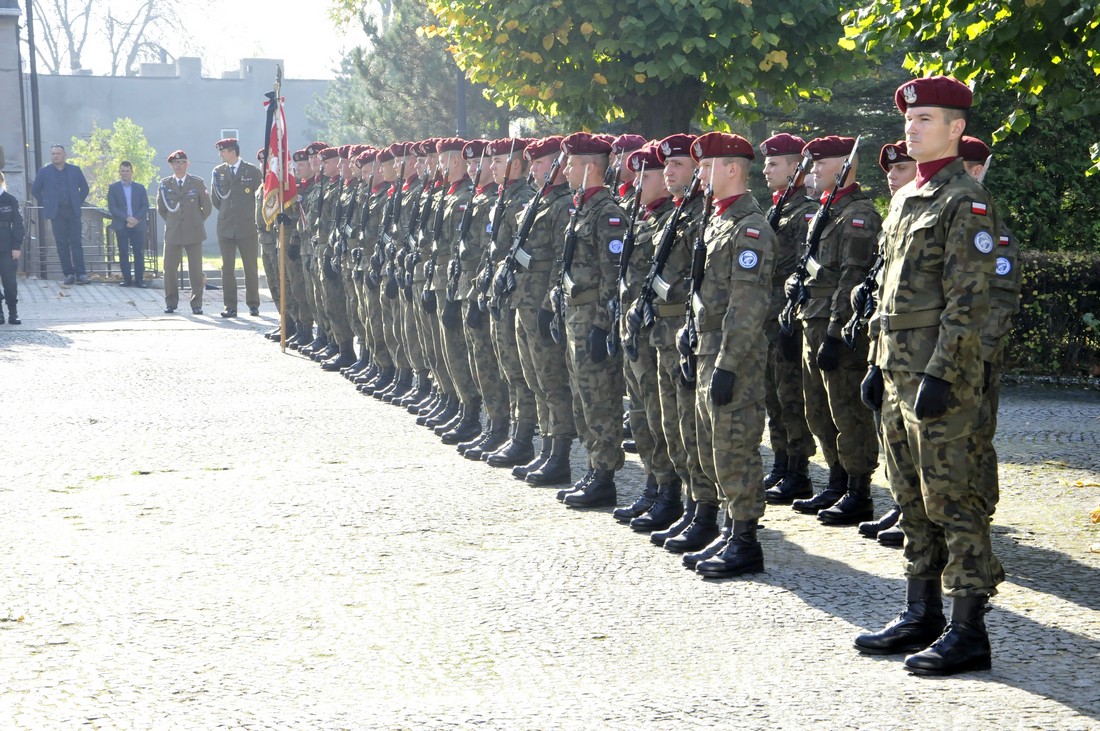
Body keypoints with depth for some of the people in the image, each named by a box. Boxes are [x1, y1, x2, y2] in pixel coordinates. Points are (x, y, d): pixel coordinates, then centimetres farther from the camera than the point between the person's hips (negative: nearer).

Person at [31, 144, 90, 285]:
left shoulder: (75, 170, 9)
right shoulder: (44, 172, 6)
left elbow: (84, 188, 16)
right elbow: (35, 190, 11)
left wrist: (79, 202, 8)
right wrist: (45, 204, 6)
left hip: (73, 211, 0)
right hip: (56, 213, 0)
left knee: (76, 242, -3)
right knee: (62, 244, -1)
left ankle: (80, 273, -4)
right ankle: (68, 274, 1)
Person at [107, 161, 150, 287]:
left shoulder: (140, 188, 12)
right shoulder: (113, 188, 7)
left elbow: (145, 206, 5)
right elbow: (112, 207, -3)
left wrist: (136, 219, -11)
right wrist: (127, 218, -14)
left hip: (138, 225, 1)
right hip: (121, 226, -1)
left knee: (139, 252, -3)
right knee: (123, 253, -1)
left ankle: (139, 279, 0)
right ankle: (126, 279, 3)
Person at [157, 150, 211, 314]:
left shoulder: (197, 183, 3)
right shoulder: (165, 184, 6)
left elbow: (207, 207, 9)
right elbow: (161, 208, 17)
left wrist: (196, 222, 10)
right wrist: (171, 222, 12)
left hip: (193, 233, -1)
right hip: (172, 233, 1)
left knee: (195, 270, -2)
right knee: (169, 269, 0)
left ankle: (196, 303, 6)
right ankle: (171, 302, 13)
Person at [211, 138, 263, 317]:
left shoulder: (253, 171, -1)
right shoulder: (218, 172, 8)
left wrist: (254, 217, 6)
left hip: (248, 228, -2)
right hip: (226, 227, 2)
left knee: (251, 268, 3)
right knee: (227, 268, 0)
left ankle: (253, 305, 12)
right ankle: (230, 306, 3)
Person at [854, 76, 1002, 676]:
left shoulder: (966, 201, -11)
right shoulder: (904, 199, 16)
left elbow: (968, 300, -17)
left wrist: (940, 375, -21)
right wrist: (879, 363, 18)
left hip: (942, 374, -9)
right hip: (899, 372, 9)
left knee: (953, 501, -5)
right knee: (912, 499, 14)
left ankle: (968, 633, 0)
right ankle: (921, 616, 23)